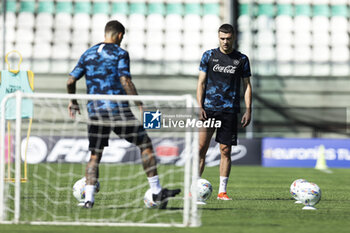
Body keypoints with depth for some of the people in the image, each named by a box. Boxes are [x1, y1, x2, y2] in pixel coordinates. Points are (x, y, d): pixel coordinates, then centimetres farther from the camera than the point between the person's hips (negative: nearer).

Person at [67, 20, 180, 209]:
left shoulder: (88, 54, 14)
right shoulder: (120, 53, -1)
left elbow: (70, 81, 11)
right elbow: (125, 82, -13)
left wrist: (73, 101, 27)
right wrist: (140, 105, -10)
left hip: (95, 112, 4)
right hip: (118, 111, -4)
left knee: (95, 155, 12)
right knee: (146, 145, 6)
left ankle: (88, 198, 1)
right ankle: (156, 192, 3)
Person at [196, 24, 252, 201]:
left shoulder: (242, 59, 7)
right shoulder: (209, 56, 5)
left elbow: (247, 85, 10)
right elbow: (201, 82, 5)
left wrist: (248, 110, 1)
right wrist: (199, 106, -5)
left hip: (230, 111, 1)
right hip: (209, 108, -1)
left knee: (225, 151, 1)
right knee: (201, 147, -7)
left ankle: (222, 190, 7)